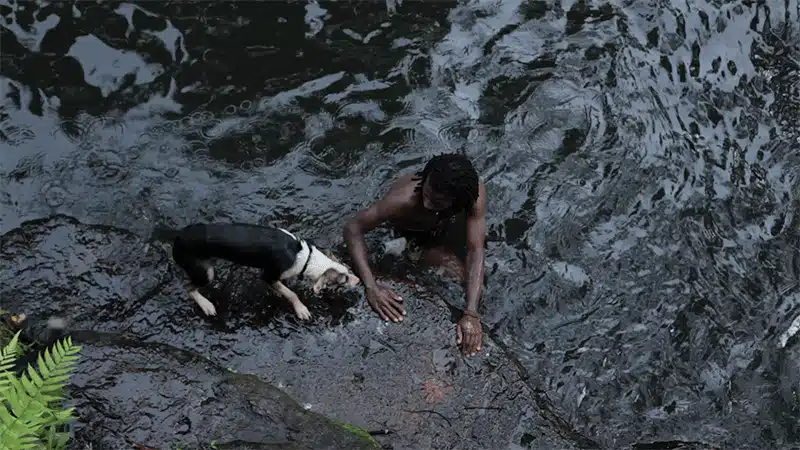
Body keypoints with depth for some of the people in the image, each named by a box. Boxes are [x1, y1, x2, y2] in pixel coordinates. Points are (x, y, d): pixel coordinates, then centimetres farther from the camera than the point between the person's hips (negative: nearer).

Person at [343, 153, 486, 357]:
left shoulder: (473, 193, -40)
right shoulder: (404, 199, -46)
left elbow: (476, 250, -41)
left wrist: (471, 314, -51)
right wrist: (371, 287, -50)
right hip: (403, 233, -2)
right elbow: (353, 227, -39)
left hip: (442, 226, 3)